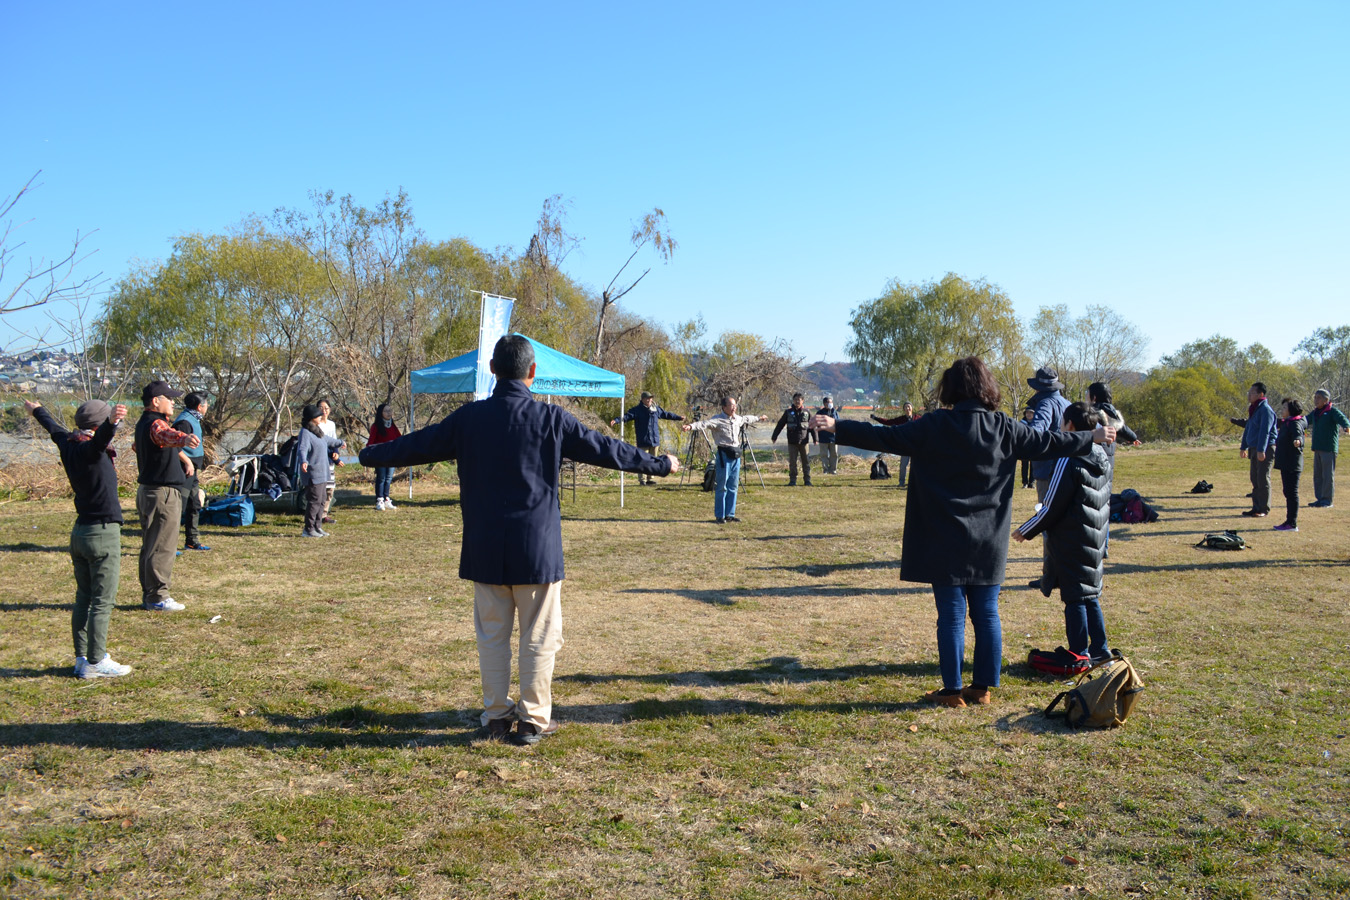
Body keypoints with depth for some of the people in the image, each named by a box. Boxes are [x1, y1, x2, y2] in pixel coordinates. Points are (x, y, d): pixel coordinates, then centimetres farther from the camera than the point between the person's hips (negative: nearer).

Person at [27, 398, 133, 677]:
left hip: (80, 532, 9)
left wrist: (37, 410, 49)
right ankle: (96, 663, 1)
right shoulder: (90, 449, -16)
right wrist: (113, 422, -62)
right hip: (103, 534, -9)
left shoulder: (69, 445, 7)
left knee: (84, 598, 14)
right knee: (103, 602, -2)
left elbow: (54, 428, 29)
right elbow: (101, 438, -41)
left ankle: (82, 659, 21)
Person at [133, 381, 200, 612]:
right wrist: (184, 438, -65)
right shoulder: (155, 424, -17)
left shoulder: (143, 424, 16)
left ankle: (148, 594, 22)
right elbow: (168, 435, -44)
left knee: (150, 546, 15)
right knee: (163, 547, -5)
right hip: (163, 493, -11)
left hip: (147, 491, 11)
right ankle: (157, 597, -2)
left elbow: (136, 445, 40)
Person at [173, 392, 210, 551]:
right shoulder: (184, 421, -16)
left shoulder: (193, 419, 16)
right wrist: (188, 462, -26)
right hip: (184, 470, -11)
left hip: (192, 470, 11)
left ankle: (192, 541, 25)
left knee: (195, 505, 16)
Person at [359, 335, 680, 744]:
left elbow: (418, 444, 10)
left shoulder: (469, 417, -1)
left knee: (492, 635, 13)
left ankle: (497, 716, 21)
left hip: (485, 550, 3)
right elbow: (606, 449, -1)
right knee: (538, 636, 8)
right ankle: (533, 719, 14)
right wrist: (660, 464, 12)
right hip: (537, 549, -2)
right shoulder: (551, 418, -7)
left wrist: (370, 455, 28)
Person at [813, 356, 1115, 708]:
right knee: (986, 614, 11)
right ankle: (983, 687, 18)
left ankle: (952, 690, 9)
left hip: (946, 542, -3)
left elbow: (886, 437, -11)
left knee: (951, 616, 3)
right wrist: (1093, 437, 27)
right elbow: (1048, 442, 12)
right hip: (989, 543, 3)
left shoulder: (934, 426, -9)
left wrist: (837, 427, -6)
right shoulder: (1005, 429, 1)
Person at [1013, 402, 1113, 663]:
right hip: (1095, 541, 8)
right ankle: (1099, 649, 22)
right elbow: (1103, 503, 16)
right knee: (1090, 596, 16)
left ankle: (1080, 654, 6)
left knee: (1074, 599, 0)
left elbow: (1052, 508, -16)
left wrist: (1025, 531, -3)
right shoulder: (1103, 459, 6)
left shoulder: (1069, 461, -18)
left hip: (1071, 542, -8)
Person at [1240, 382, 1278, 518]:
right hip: (1254, 449, 9)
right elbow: (1248, 429, 24)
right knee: (1255, 480, 10)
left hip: (1265, 450, -9)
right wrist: (1244, 447, 26)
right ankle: (1256, 508, 16)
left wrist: (1261, 450, -25)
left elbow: (1265, 431, -20)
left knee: (1263, 480, -5)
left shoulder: (1265, 410, -13)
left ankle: (1264, 510, 0)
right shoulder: (1253, 409, 16)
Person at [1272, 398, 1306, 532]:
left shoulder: (1295, 423, -13)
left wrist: (1297, 440, -58)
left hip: (1293, 466, -10)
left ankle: (1292, 523, -4)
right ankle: (1289, 521, 18)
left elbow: (1297, 433, -36)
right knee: (1288, 493, 13)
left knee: (1292, 493, -7)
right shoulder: (1285, 423, 16)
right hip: (1286, 465, 10)